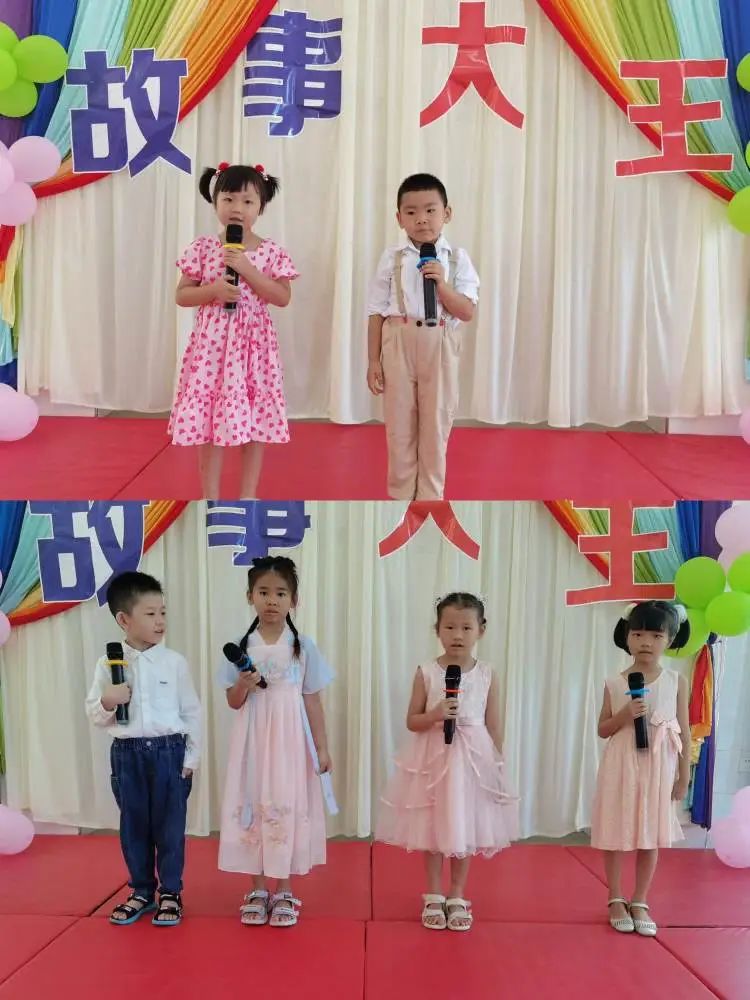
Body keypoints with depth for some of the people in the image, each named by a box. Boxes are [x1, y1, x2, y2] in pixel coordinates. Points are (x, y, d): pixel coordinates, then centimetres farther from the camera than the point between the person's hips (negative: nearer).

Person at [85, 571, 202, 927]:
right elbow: (93, 713, 3)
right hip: (127, 752, 1)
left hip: (169, 750, -1)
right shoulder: (108, 664, -3)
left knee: (169, 825, 6)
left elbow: (191, 711, 0)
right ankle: (141, 890, 28)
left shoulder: (175, 662, -4)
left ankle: (171, 892, 21)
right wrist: (107, 702, -19)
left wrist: (191, 756, -1)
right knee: (133, 825, 12)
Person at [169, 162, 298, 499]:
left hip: (253, 342, 0)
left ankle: (248, 494, 17)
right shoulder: (202, 248, 0)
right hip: (212, 342, 0)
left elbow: (283, 297, -8)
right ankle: (210, 496, 14)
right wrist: (214, 290, -16)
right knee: (208, 414, 2)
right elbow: (182, 295, 1)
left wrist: (247, 270, -15)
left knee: (255, 417, 4)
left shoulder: (271, 252, 0)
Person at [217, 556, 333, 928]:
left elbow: (312, 701, 2)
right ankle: (257, 890, 18)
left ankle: (284, 892, 15)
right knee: (253, 806, 5)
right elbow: (233, 702, 3)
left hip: (290, 740, -1)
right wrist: (243, 685, -18)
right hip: (253, 740, 1)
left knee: (288, 806, 2)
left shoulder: (303, 645, -2)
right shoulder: (241, 645, 0)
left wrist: (322, 747, 0)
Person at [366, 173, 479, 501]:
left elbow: (467, 312, -5)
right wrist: (373, 360, -1)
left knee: (436, 426, 9)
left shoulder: (457, 258, 0)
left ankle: (430, 497, 22)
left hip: (439, 349, 0)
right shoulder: (392, 258, 0)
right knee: (399, 426, 8)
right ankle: (400, 495, 22)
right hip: (398, 346, 0)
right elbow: (377, 312, 1)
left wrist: (441, 283, -18)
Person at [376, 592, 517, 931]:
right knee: (432, 830, 8)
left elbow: (494, 726, 4)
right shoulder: (426, 672, -6)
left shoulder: (486, 675, -2)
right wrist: (435, 715, -20)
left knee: (466, 830, 9)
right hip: (433, 759, -1)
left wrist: (496, 764, 3)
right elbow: (412, 721, -2)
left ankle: (457, 897, 24)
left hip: (473, 760, 1)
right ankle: (434, 897, 23)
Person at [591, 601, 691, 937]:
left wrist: (684, 777, 0)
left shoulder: (677, 682, -3)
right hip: (621, 768, 0)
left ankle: (640, 902, 22)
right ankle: (616, 900, 22)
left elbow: (684, 732, 1)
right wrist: (625, 715, -15)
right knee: (616, 836, 6)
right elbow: (603, 729, 3)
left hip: (658, 770, 0)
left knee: (651, 838, 8)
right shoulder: (615, 683, -3)